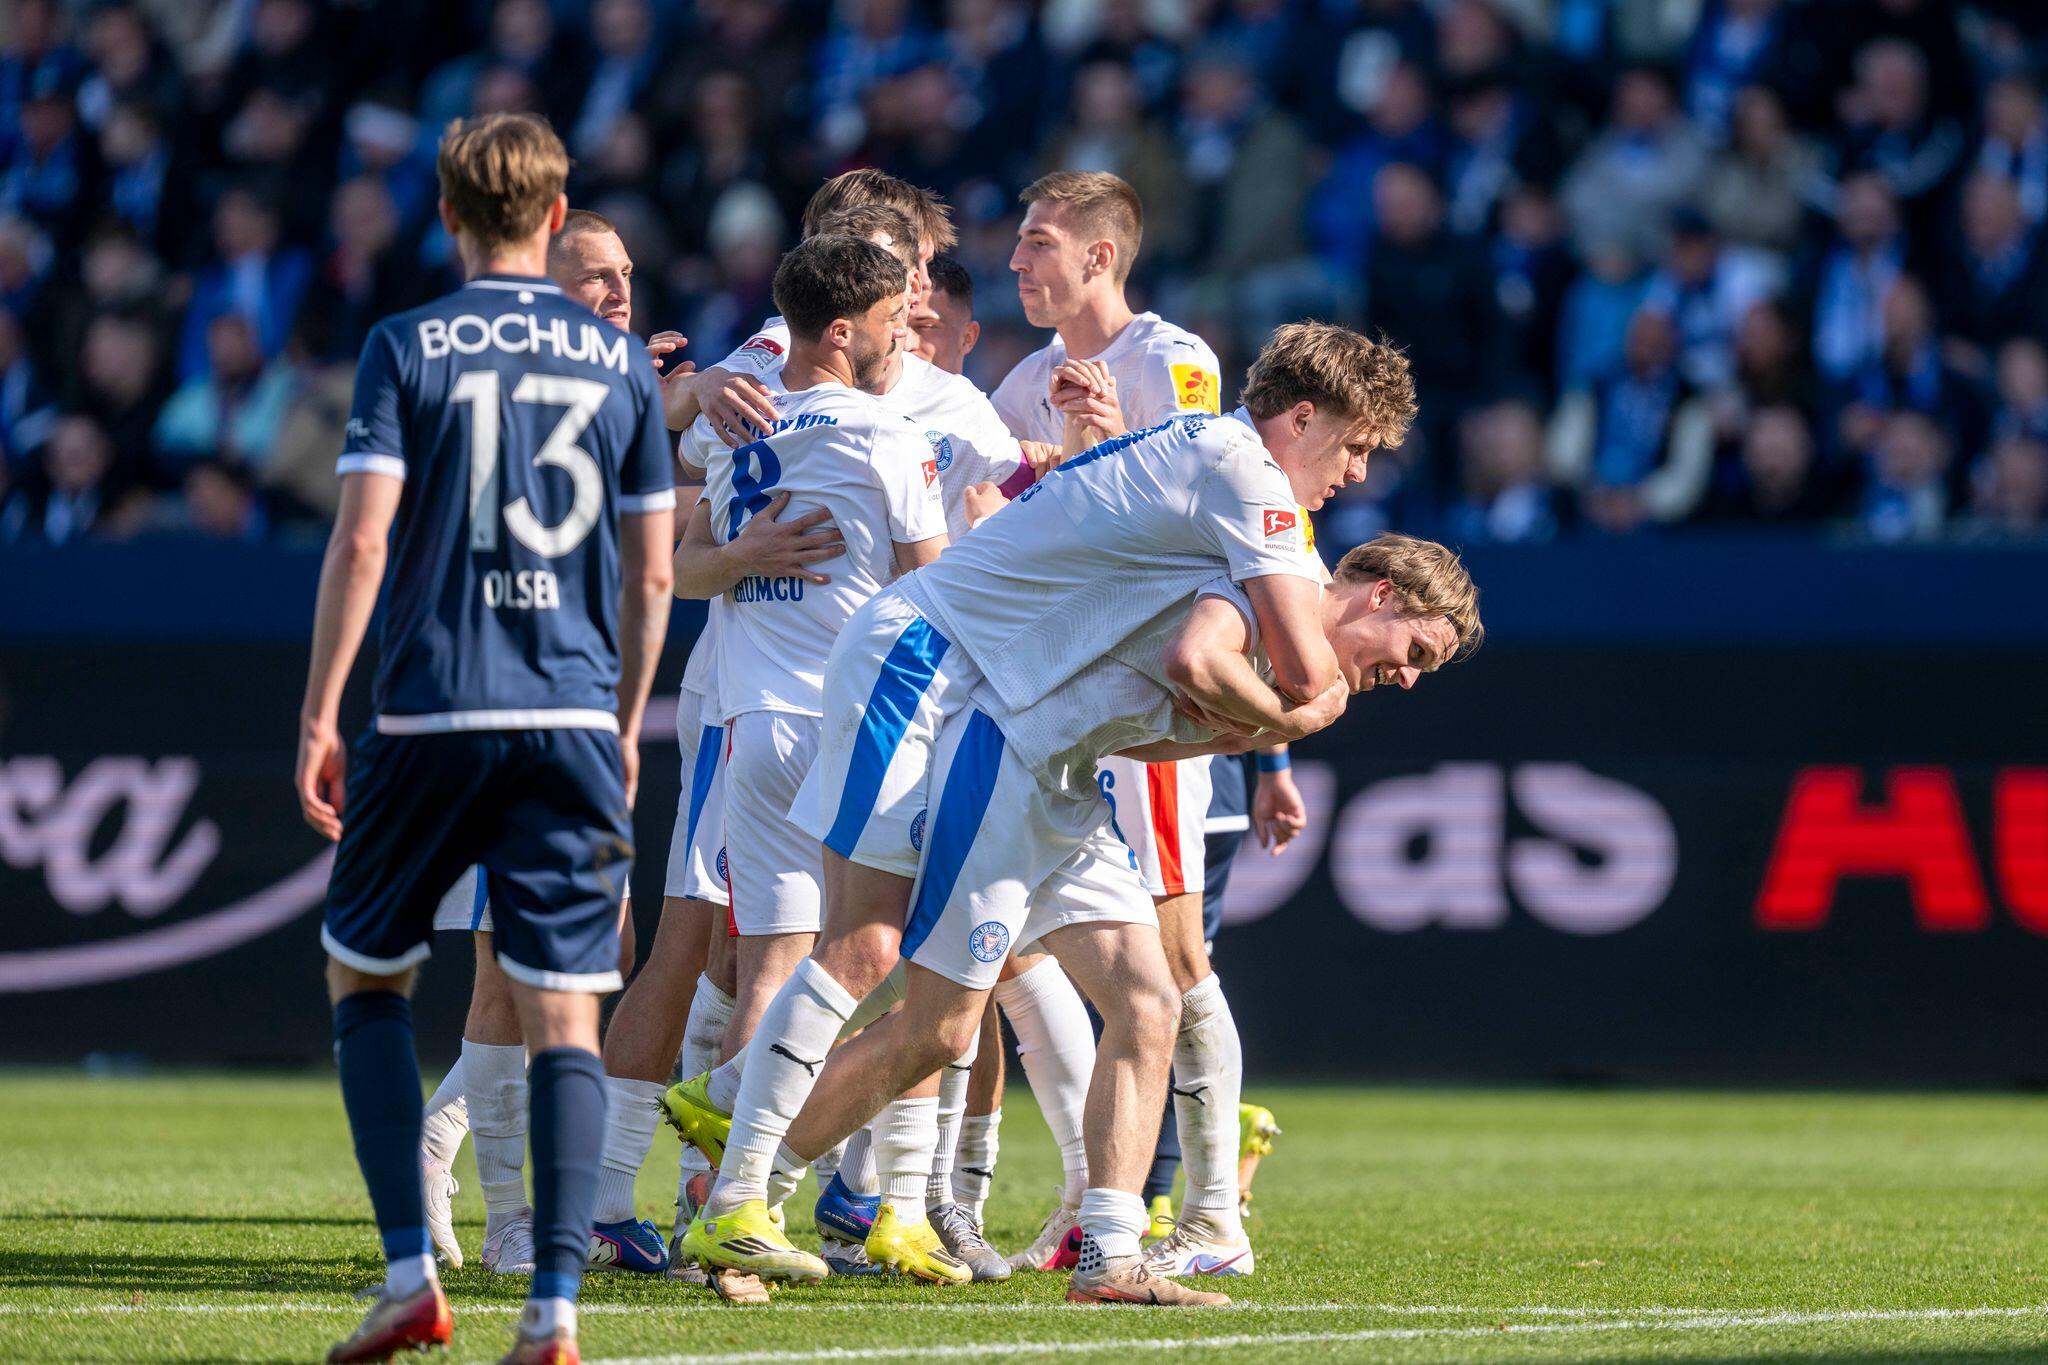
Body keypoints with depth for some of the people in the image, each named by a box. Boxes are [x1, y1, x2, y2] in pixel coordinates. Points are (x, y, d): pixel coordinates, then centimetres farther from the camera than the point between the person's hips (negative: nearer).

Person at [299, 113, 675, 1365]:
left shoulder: (406, 348, -1)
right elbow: (651, 575, 8)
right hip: (574, 718, 2)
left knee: (365, 972, 15)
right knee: (563, 1013, 1)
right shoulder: (621, 363, 7)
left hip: (435, 711, -2)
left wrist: (319, 712, -3)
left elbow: (363, 538, -8)